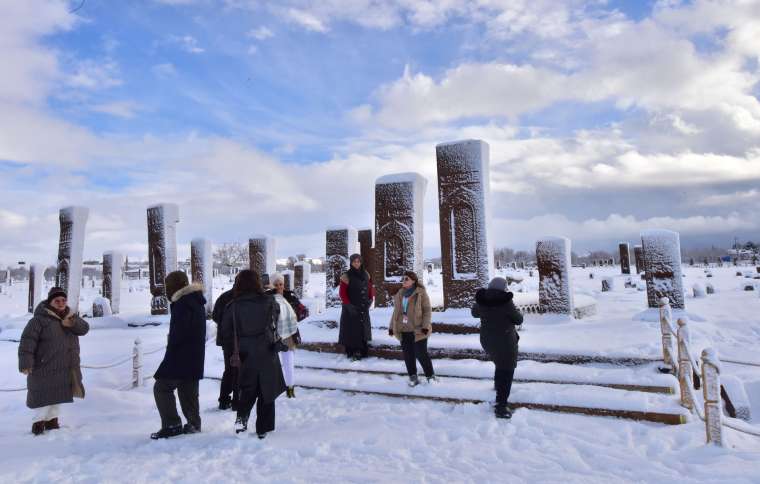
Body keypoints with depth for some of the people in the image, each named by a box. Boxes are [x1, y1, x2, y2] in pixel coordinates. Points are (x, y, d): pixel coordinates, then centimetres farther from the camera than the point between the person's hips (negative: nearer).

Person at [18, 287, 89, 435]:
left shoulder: (70, 317, 9)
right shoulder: (39, 319, -11)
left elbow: (84, 328, -1)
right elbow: (27, 341, -16)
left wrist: (73, 323, -22)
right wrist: (25, 362, -24)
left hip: (65, 368, 6)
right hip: (46, 366, -6)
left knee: (57, 394, 15)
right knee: (44, 395, -6)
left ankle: (52, 420, 27)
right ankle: (39, 421, 6)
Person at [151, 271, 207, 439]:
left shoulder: (182, 304, -17)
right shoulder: (197, 302, 14)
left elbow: (177, 333, -21)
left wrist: (169, 356, -9)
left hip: (181, 357, -9)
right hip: (195, 357, 9)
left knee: (162, 387, -1)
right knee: (189, 391, 16)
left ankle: (172, 425, -3)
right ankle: (193, 423, 21)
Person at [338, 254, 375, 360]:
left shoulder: (366, 274, 6)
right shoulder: (346, 276, -10)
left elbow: (370, 288, 16)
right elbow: (342, 293, -9)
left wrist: (370, 300, 3)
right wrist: (348, 305, -16)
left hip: (363, 309, 5)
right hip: (351, 309, -5)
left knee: (363, 329, 7)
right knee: (351, 330, -4)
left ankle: (361, 352, 17)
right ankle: (351, 352, 6)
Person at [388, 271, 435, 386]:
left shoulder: (421, 293, -7)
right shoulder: (400, 294, 10)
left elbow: (427, 310, -8)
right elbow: (396, 311, 17)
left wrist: (425, 325, -16)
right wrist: (391, 326, 15)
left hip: (418, 330, -5)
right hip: (403, 330, 5)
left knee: (421, 354, -1)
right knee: (408, 355, 7)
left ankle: (430, 375, 17)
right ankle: (413, 377, 20)